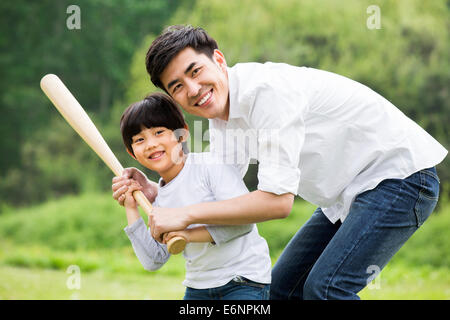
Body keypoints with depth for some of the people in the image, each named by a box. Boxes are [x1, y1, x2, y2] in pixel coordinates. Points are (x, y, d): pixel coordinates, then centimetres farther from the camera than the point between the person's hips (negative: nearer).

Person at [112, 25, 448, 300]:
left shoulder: (268, 89, -27)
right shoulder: (221, 110, 1)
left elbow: (278, 199, -30)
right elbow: (219, 196, 8)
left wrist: (186, 214, -28)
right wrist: (156, 191, -7)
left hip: (401, 174, -10)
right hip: (348, 192, 10)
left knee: (324, 287, -21)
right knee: (283, 286, 10)